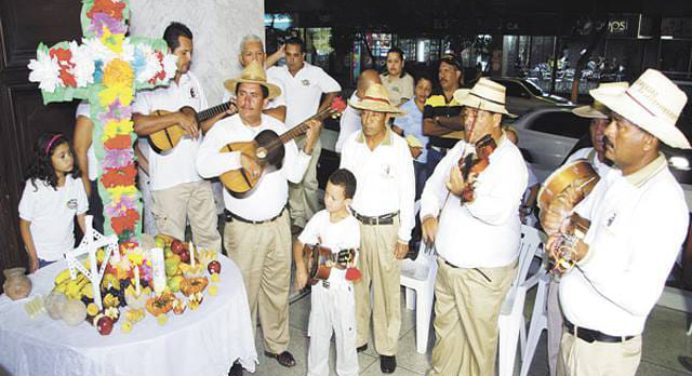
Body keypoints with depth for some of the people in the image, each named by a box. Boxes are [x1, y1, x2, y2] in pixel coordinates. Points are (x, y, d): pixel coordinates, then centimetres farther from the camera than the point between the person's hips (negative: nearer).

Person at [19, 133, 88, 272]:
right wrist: (34, 260, -9)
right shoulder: (34, 186, -16)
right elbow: (24, 224, -8)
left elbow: (82, 217, 0)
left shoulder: (75, 182, -9)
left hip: (69, 253, 3)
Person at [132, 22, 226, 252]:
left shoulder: (192, 81, 12)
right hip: (168, 180, -6)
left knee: (209, 237, 14)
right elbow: (137, 126, -23)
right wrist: (177, 117, -22)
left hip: (199, 175, 6)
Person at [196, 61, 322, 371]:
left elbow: (294, 174, 0)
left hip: (278, 223, 4)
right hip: (243, 227, -3)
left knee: (278, 287, 16)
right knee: (244, 291, 8)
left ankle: (276, 343, 36)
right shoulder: (223, 129, -6)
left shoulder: (278, 128, 3)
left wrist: (309, 145, -11)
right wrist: (239, 158, -28)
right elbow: (203, 166, -21)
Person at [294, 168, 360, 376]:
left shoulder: (352, 225, -16)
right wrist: (301, 268, -13)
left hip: (341, 287, -4)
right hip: (319, 283, 4)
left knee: (345, 332, 11)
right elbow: (299, 243, 0)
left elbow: (348, 262, -16)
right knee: (318, 331, 17)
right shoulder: (319, 218, -4)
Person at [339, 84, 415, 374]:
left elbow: (407, 193, -7)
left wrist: (404, 236, -6)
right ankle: (357, 337, 34)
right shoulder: (351, 143, -2)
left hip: (387, 226, -3)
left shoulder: (399, 146, -12)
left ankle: (387, 347, 25)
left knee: (387, 289, 8)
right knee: (355, 284, 14)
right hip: (354, 223, 3)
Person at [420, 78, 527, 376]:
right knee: (445, 329, 23)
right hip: (447, 263, 7)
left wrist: (466, 195, -34)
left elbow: (499, 213, -27)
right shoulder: (462, 147, 6)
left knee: (478, 339, 10)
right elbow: (434, 183, 12)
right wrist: (429, 214, -3)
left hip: (483, 272, -7)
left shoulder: (510, 159, -17)